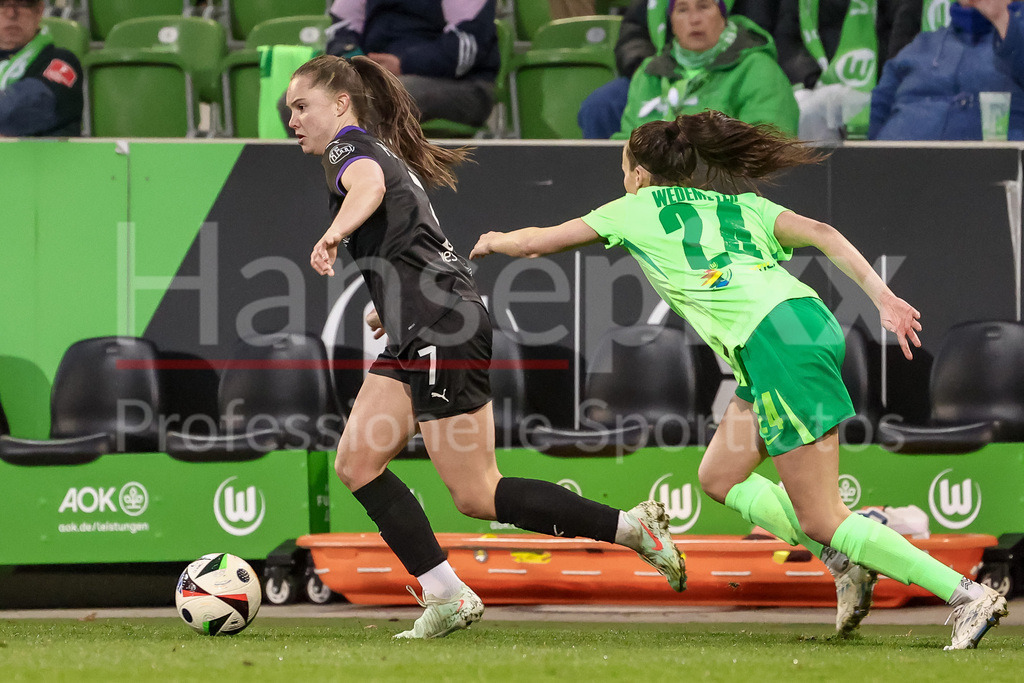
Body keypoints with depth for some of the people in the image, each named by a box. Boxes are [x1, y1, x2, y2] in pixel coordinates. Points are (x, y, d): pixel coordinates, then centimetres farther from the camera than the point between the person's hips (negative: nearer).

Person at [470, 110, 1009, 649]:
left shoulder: (636, 209, 14)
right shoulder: (739, 204, 26)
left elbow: (535, 243, 22)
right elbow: (822, 234, 9)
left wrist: (495, 241, 43)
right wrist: (883, 297, 1)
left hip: (776, 341, -8)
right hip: (811, 320, 8)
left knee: (820, 521, -5)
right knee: (718, 478, 20)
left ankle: (971, 597, -11)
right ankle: (846, 561, 10)